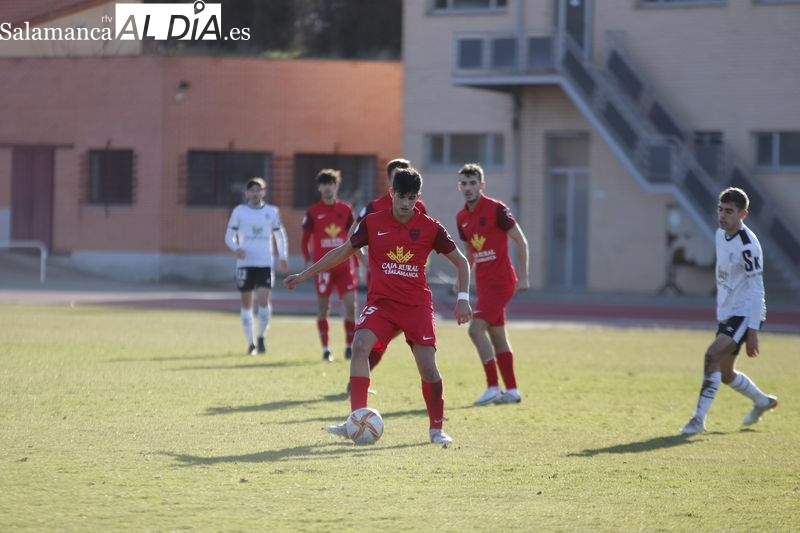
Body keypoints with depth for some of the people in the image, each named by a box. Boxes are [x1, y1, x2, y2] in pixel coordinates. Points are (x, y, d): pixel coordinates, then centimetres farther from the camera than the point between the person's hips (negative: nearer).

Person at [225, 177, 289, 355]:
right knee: (246, 304, 3)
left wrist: (282, 257, 8)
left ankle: (261, 337, 5)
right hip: (245, 264, 0)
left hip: (265, 264, 0)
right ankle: (251, 342, 13)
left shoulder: (272, 212, 8)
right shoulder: (239, 211, 4)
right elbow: (229, 236, 5)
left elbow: (279, 235, 18)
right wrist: (236, 248, -16)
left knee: (264, 300, -15)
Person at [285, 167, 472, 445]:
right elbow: (342, 252, 13)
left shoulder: (430, 227, -2)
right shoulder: (373, 223, 1)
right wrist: (304, 275, 13)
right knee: (360, 345, -24)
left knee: (428, 366, -8)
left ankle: (436, 428, 14)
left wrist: (463, 298, -5)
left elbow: (461, 261, 7)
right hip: (381, 302, 1)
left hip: (417, 304, -1)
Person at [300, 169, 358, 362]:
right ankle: (325, 349, 10)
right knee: (323, 308, 1)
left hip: (344, 266, 2)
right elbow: (305, 240, 4)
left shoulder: (346, 210, 8)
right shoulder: (313, 212, 1)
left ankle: (350, 347, 6)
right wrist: (309, 263, -6)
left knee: (350, 304, -6)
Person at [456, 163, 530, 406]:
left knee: (476, 329, -17)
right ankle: (512, 390, 17)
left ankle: (493, 387, -13)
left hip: (499, 282, -8)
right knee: (497, 337, 11)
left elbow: (521, 241, -10)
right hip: (483, 283, 8)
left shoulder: (496, 209, -12)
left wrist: (523, 277, -14)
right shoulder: (462, 217, 10)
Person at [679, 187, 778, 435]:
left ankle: (699, 419, -24)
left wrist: (753, 331, -24)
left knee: (712, 355, -26)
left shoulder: (748, 245, -21)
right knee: (725, 374, 17)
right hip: (726, 313, 9)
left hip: (745, 314, -9)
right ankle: (763, 402, 43)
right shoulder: (721, 234, 5)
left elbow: (756, 290, -21)